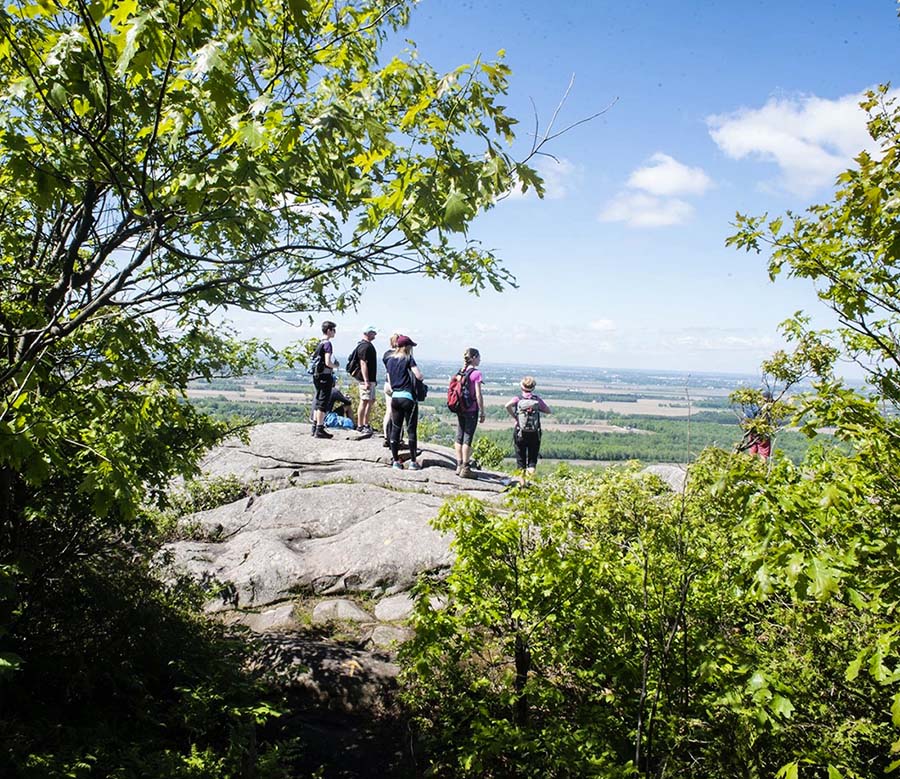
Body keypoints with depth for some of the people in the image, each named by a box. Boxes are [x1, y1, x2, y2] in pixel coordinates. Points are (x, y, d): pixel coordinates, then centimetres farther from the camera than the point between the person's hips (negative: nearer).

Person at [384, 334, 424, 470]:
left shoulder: (390, 360, 11)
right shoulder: (408, 359, -7)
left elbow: (389, 381, 14)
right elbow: (419, 376, -14)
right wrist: (421, 376, 6)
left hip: (395, 398, 6)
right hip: (408, 397, -6)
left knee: (395, 429, 9)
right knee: (411, 430, 1)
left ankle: (395, 461, 11)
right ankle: (413, 461, 2)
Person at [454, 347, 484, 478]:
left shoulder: (460, 372, 7)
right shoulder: (476, 373, -12)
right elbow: (478, 395, -13)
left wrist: (457, 408, 18)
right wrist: (482, 412, -6)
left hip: (459, 409, 6)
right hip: (471, 409, -6)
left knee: (459, 437, 11)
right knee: (468, 438, -1)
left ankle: (459, 466, 17)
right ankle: (465, 468, 2)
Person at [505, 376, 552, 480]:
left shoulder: (518, 399, -2)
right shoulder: (537, 399, 1)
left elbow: (508, 406, -21)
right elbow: (549, 411, 5)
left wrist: (514, 416, -6)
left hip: (520, 433, 0)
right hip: (535, 434, 1)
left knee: (520, 460, 10)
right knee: (532, 458, 9)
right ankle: (531, 474, -14)